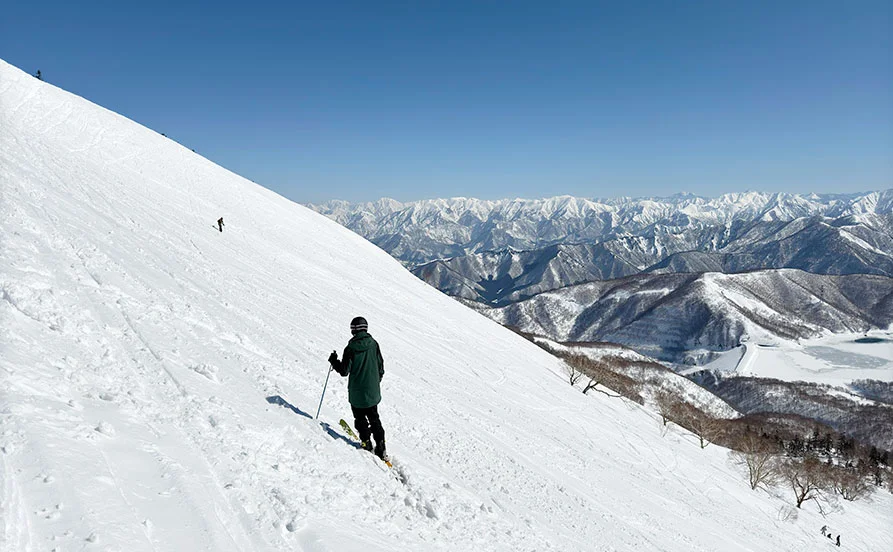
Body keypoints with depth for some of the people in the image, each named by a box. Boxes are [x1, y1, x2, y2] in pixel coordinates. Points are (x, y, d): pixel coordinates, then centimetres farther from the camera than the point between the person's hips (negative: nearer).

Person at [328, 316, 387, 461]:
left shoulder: (351, 348, -17)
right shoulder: (374, 344, -5)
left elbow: (344, 371, -13)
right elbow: (381, 368, 2)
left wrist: (334, 361, 5)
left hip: (357, 392, -4)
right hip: (373, 392, 4)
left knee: (360, 419, 16)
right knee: (374, 418, 17)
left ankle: (367, 444, 17)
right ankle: (381, 448, 17)